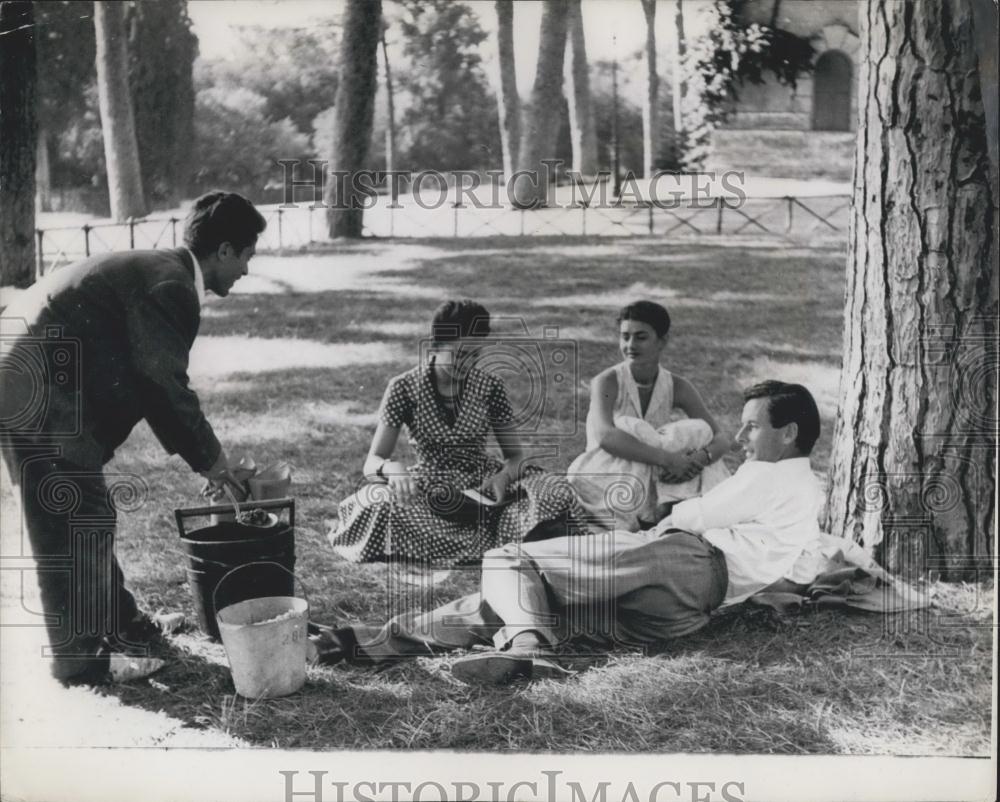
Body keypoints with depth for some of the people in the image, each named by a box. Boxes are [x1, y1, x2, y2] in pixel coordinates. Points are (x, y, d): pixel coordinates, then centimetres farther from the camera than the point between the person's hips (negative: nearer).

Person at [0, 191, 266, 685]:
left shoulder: (158, 272, 16)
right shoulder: (169, 286, -15)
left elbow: (154, 381, 22)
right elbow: (166, 386, -15)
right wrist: (211, 459, -3)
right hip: (41, 397, -10)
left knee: (89, 514, 18)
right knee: (75, 524, -2)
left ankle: (116, 623, 31)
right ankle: (82, 657, 8)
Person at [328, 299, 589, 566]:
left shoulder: (489, 387, -1)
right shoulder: (405, 388, -7)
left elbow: (515, 455, 3)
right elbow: (372, 463, -10)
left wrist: (503, 476, -22)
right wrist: (393, 468, -35)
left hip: (483, 486, 1)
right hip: (430, 491, -1)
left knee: (556, 494, -25)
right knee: (383, 505, -35)